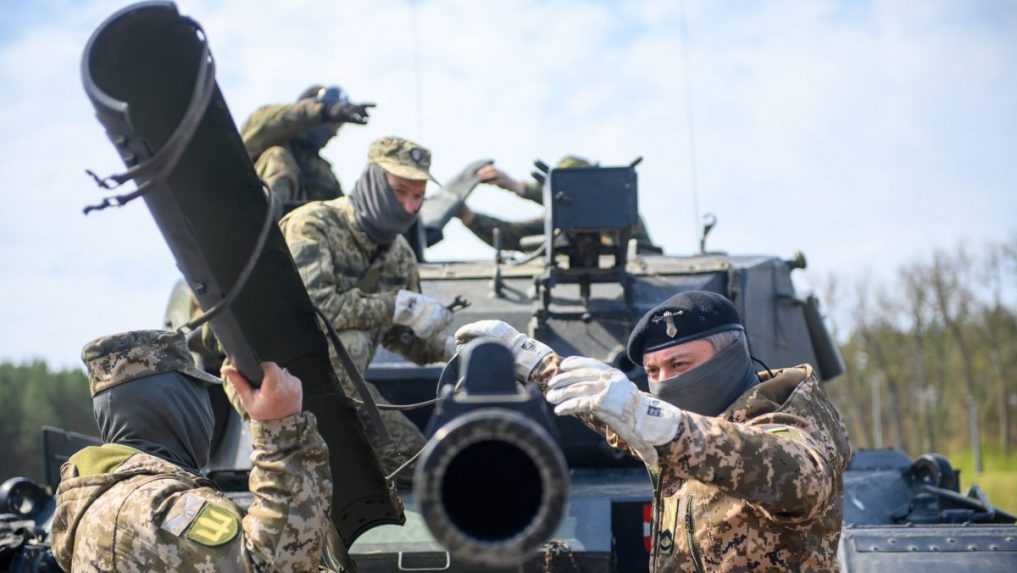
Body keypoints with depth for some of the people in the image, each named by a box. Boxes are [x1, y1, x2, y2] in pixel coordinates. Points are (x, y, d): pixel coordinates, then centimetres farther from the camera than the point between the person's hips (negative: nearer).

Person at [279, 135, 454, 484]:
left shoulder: (399, 253, 4)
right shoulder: (314, 225, -20)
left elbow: (401, 334, 16)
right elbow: (310, 306, -35)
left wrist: (449, 349, -4)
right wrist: (397, 305, -29)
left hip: (337, 376, 7)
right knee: (349, 341, -35)